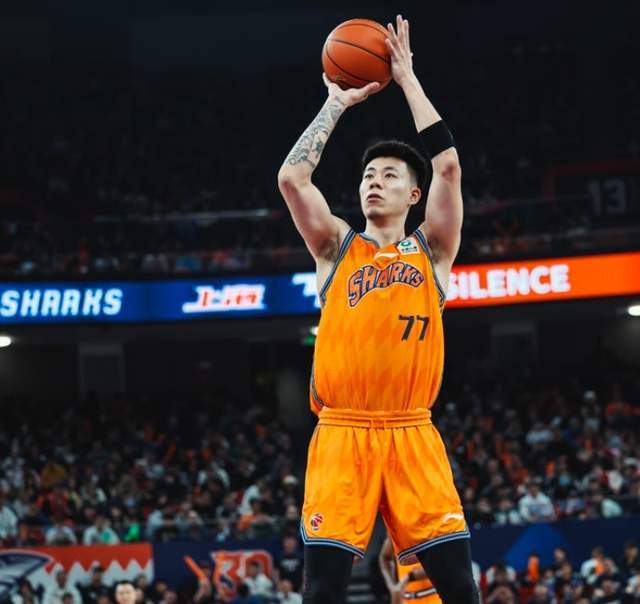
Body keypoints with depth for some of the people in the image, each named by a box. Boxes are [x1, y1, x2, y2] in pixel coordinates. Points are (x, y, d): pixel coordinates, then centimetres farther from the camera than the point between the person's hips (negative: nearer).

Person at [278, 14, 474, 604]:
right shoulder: (337, 247, 13)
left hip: (411, 435, 0)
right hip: (341, 433, 0)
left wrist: (408, 79, 6)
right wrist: (338, 104, 8)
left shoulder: (432, 250, 12)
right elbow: (292, 178, -1)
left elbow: (448, 165, 0)